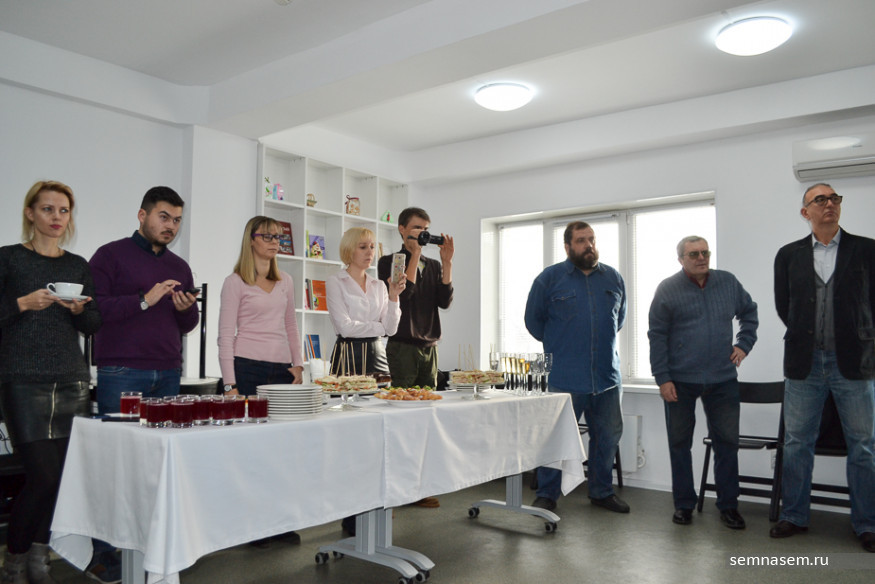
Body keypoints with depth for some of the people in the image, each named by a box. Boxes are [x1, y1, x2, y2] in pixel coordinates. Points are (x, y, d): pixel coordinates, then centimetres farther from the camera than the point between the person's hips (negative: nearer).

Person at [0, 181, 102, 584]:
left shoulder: (78, 266, 13)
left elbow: (94, 326, 12)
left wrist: (79, 308, -7)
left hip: (72, 381, 4)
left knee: (66, 473, 2)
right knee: (44, 474, -9)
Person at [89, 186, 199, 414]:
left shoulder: (180, 266, 16)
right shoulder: (110, 255, 1)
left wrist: (186, 310, -2)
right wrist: (144, 301, -18)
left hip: (169, 374, 5)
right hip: (121, 373, -4)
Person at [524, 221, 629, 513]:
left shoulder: (614, 278, 10)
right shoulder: (550, 278, -1)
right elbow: (533, 320, 8)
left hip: (607, 376, 5)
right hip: (565, 377, -4)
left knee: (608, 437, 13)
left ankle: (602, 492, 30)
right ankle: (546, 495, 13)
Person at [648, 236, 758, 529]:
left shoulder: (728, 282, 6)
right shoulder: (667, 290, -3)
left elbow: (749, 312, 23)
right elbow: (657, 337, -4)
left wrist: (743, 344, 8)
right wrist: (663, 379, -9)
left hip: (723, 379, 3)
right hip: (680, 382, -2)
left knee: (728, 441, 6)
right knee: (680, 443, 7)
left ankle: (728, 505, 20)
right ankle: (684, 504, 20)